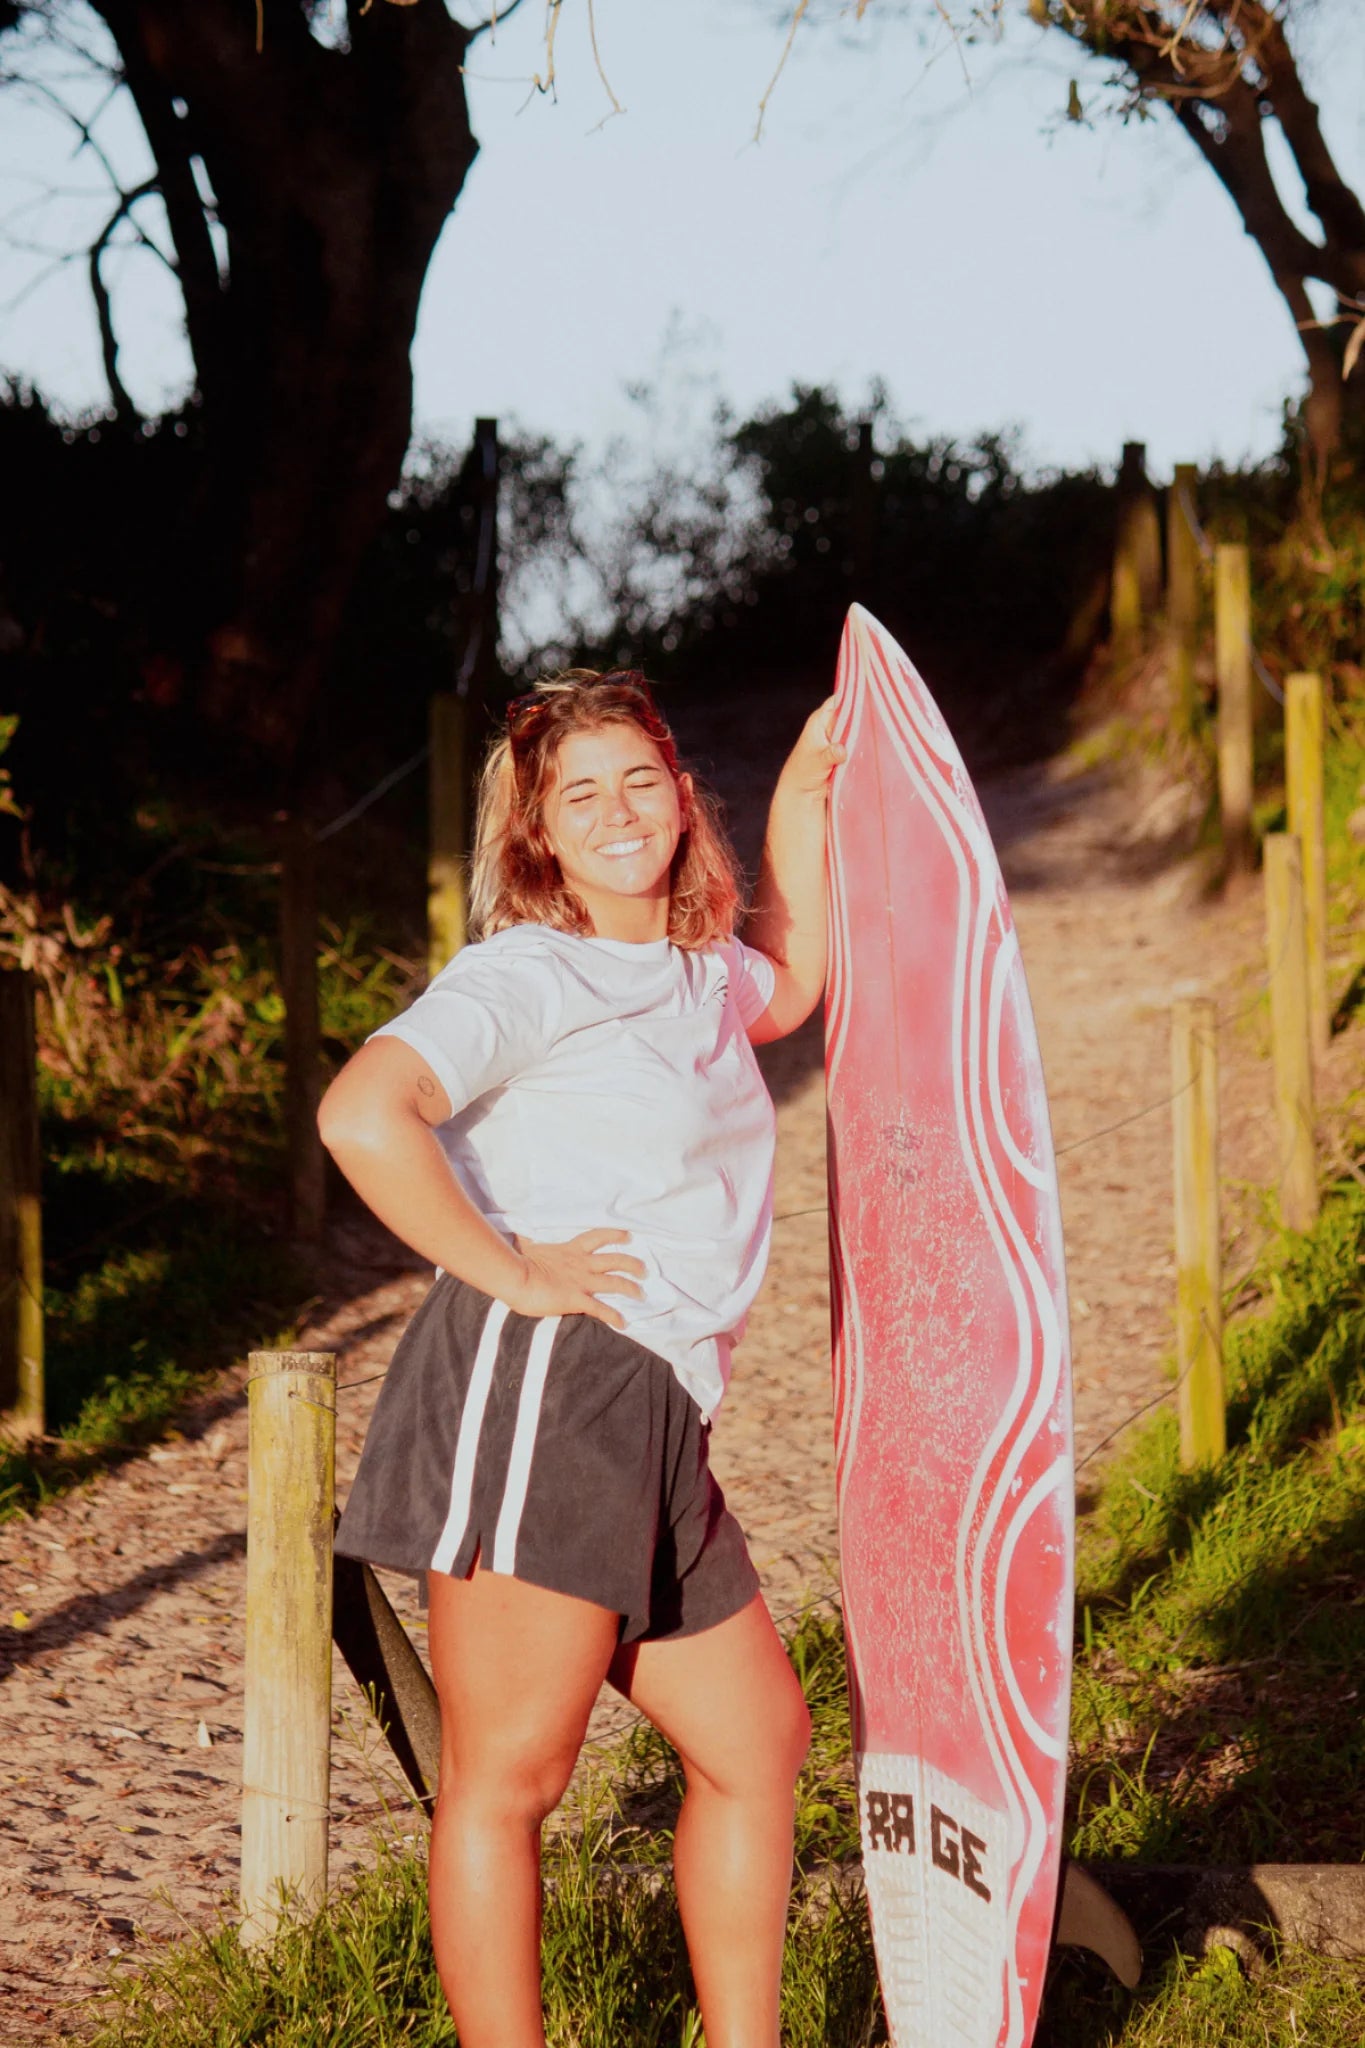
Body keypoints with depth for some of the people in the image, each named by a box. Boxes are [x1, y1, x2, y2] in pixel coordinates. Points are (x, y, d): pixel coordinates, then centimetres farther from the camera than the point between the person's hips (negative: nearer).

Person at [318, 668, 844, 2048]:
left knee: (757, 1738, 16)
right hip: (539, 1383, -9)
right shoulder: (528, 973, -6)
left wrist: (803, 790, 37)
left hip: (651, 1426, 9)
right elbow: (361, 1115, -21)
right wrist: (505, 1267, -16)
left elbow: (791, 984, 44)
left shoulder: (698, 978, 20)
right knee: (507, 1775, -5)